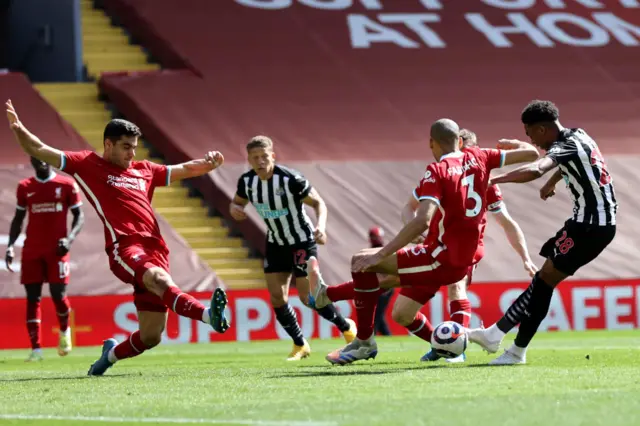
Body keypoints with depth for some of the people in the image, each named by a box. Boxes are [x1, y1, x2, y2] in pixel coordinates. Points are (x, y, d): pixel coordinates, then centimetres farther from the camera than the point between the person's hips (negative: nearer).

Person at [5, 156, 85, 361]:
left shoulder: (67, 185, 1)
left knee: (58, 294, -8)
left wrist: (69, 238, -13)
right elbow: (18, 219, 15)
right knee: (33, 297, -2)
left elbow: (79, 216, 4)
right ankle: (36, 349, -2)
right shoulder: (25, 187, 8)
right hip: (32, 250, 2)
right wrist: (10, 245, 2)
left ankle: (65, 330, 25)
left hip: (57, 249, -2)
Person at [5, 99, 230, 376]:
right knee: (158, 279, -39)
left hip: (155, 251, 6)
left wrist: (207, 163, 14)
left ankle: (112, 353, 30)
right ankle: (209, 315, -62)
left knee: (151, 337, 1)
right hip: (124, 248, -6)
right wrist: (18, 129, -6)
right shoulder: (88, 165, 12)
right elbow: (39, 151, 9)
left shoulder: (144, 170, 25)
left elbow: (184, 170, 33)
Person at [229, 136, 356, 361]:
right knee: (276, 295, -4)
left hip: (302, 241, -5)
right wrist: (234, 209, -15)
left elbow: (318, 202, -16)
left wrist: (321, 226, -34)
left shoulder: (290, 179, -25)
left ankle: (346, 327, 16)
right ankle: (300, 345, 13)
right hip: (276, 243, 5)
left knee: (307, 296, -9)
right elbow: (237, 202, 10)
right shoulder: (247, 181, -9)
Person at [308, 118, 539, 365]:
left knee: (364, 262, -2)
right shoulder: (478, 158, 4)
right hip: (464, 261, 8)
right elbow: (531, 153, 11)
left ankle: (364, 342, 5)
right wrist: (509, 144, 33)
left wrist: (380, 254, -25)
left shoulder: (438, 172, -14)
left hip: (444, 261, -8)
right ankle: (326, 294, 42)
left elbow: (422, 221, -26)